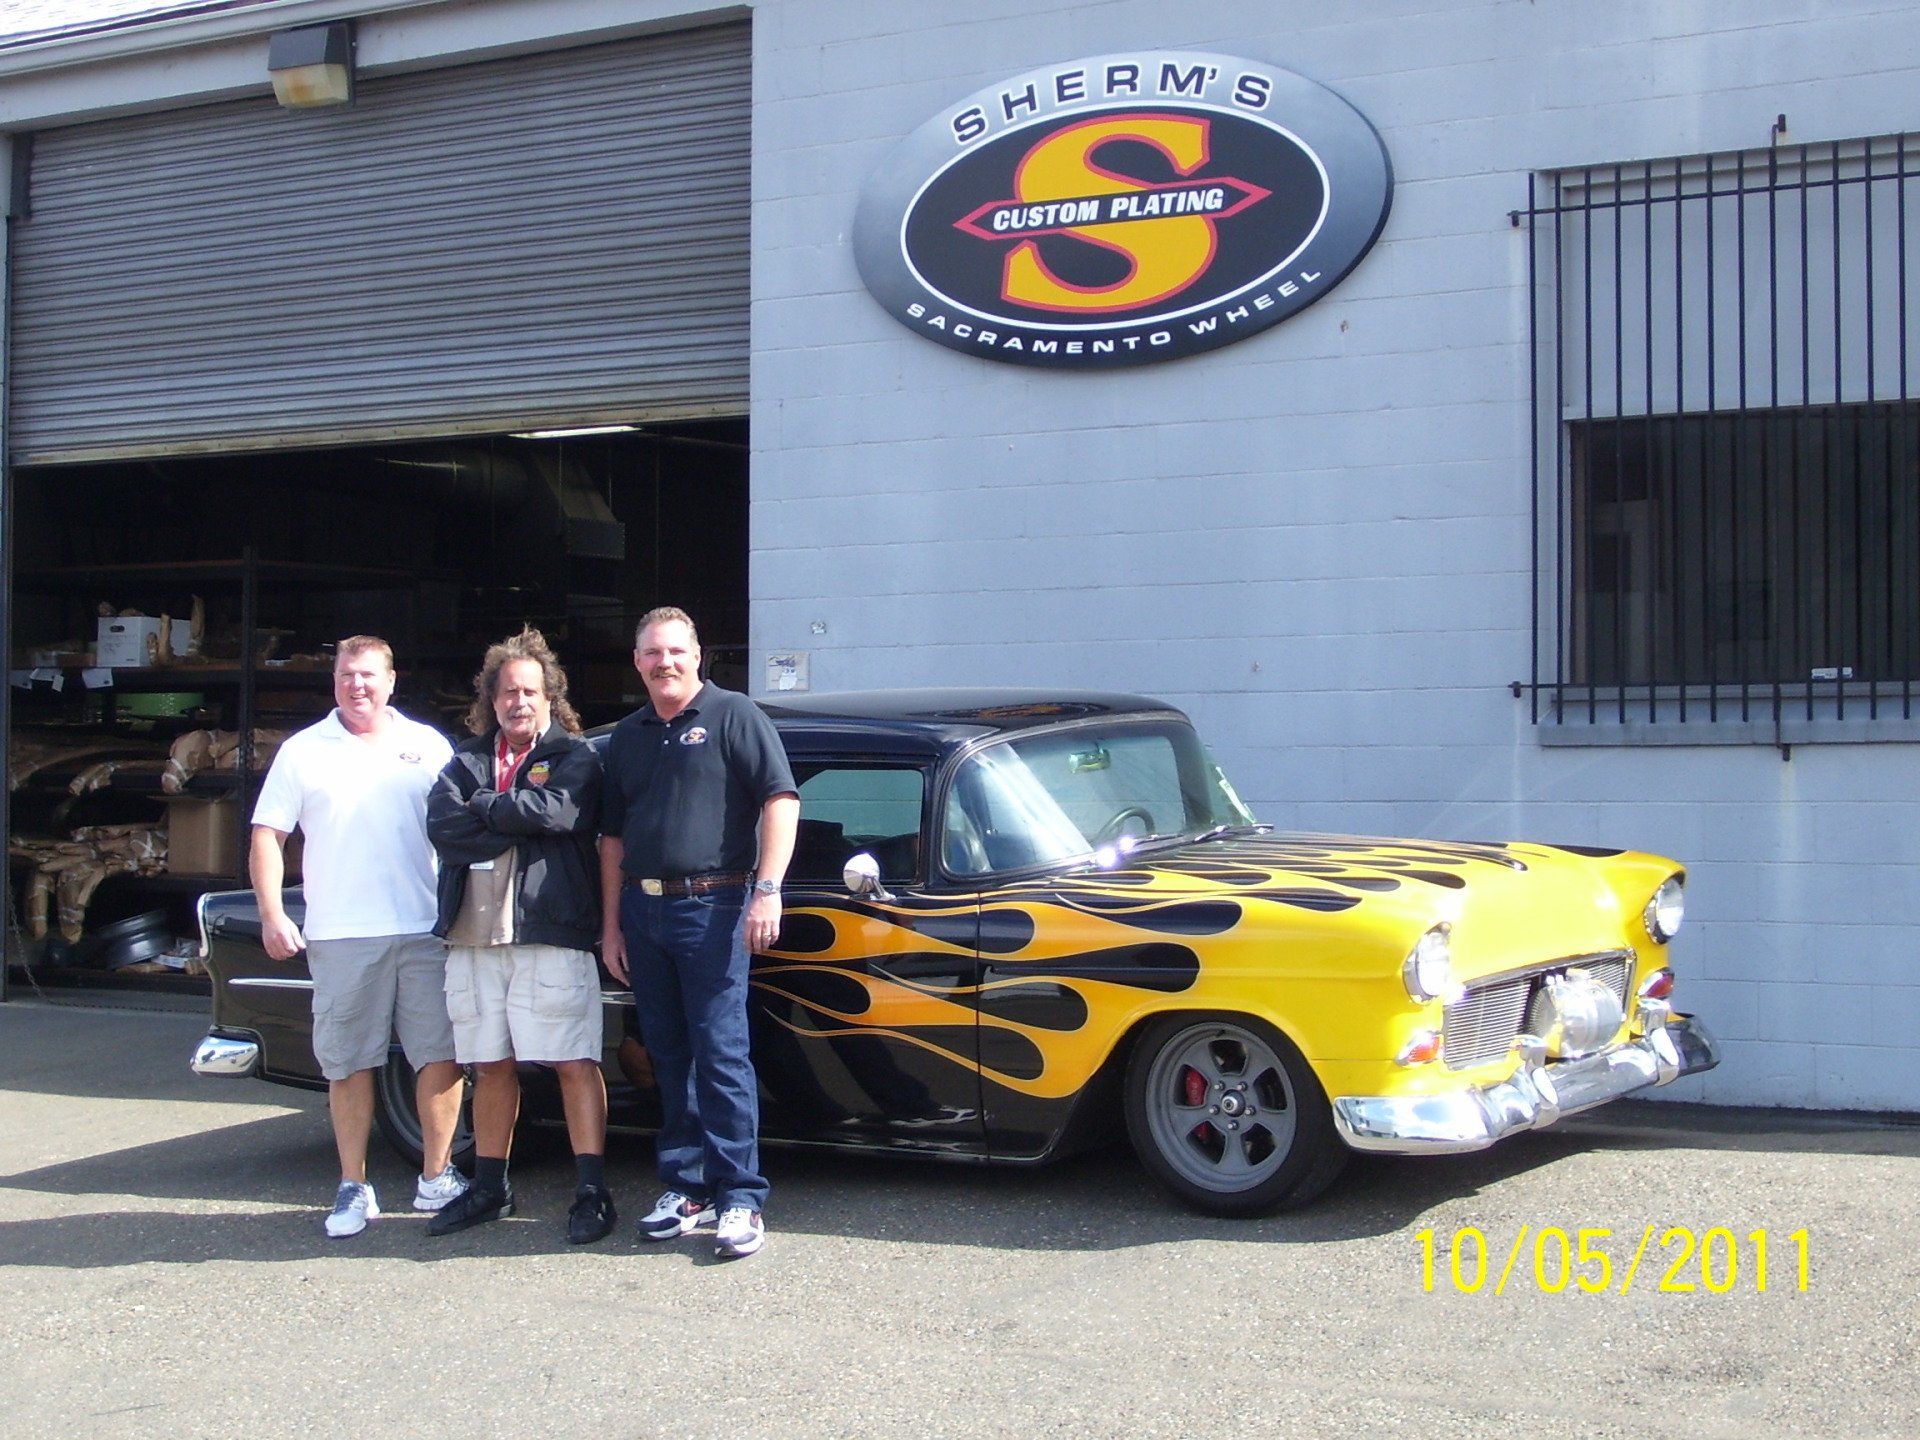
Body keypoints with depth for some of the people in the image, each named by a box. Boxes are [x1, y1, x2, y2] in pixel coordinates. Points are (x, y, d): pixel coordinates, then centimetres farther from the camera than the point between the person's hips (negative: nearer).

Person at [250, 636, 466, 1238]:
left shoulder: (428, 745, 11)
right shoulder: (303, 751, 9)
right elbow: (266, 837, 6)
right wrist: (272, 914, -6)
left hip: (426, 932, 1)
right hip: (341, 937, -1)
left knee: (441, 1055, 0)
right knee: (348, 1064, 3)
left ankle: (436, 1177, 12)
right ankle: (353, 1188, 12)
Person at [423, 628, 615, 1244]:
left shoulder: (574, 756, 4)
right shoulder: (468, 758, 16)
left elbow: (557, 811, -17)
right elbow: (441, 824, -1)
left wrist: (482, 808, -4)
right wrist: (519, 819, -9)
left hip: (550, 933, -5)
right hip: (473, 937, 5)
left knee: (574, 1063, -5)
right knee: (491, 1066, 13)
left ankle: (593, 1193, -2)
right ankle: (488, 1188, 23)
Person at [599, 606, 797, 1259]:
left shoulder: (733, 716, -1)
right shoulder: (627, 737, 17)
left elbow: (781, 799, -9)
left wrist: (767, 889, -17)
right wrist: (611, 924, 14)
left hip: (711, 906, -6)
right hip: (643, 910, 6)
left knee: (720, 1055, -7)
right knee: (669, 1058, 10)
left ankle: (740, 1199, -4)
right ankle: (684, 1186, 17)